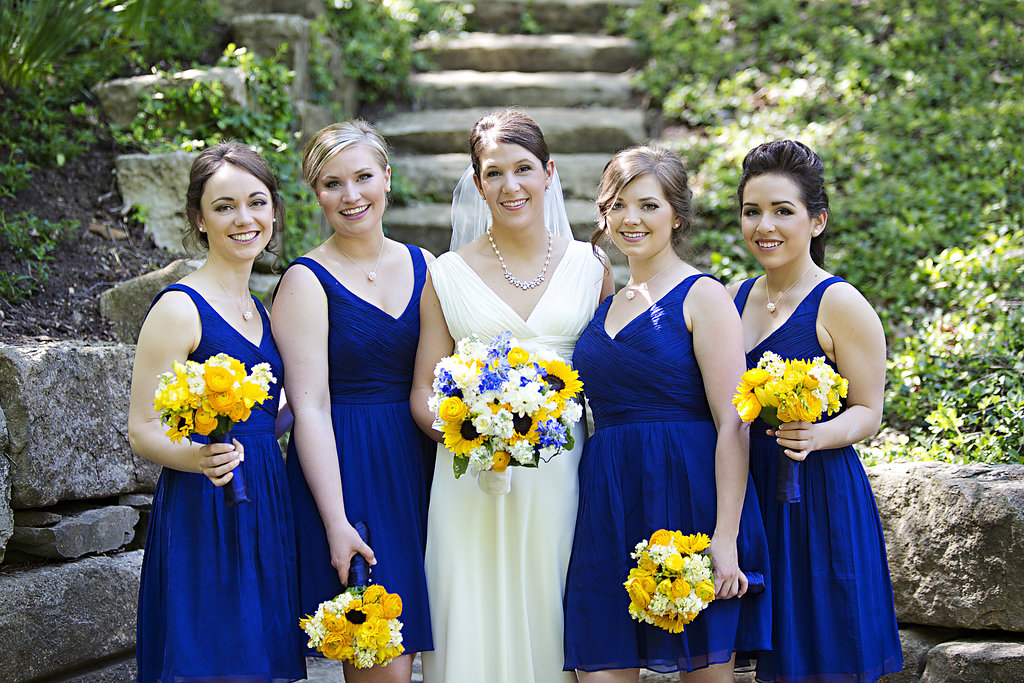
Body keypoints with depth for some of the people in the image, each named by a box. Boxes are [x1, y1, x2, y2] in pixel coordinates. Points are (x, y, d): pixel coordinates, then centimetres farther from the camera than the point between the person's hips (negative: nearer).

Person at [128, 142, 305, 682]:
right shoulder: (179, 308, -10)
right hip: (202, 513, -8)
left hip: (264, 508, 8)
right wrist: (195, 457, -28)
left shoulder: (257, 309, 14)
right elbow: (142, 429, -12)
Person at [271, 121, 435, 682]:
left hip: (418, 466, 5)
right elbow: (310, 409, -12)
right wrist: (336, 522, -17)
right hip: (348, 472, -5)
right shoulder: (307, 281, -7)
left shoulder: (422, 265, 9)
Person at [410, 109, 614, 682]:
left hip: (562, 477, 1)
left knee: (551, 630, 2)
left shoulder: (590, 266, 8)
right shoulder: (449, 274, 6)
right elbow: (424, 390, 8)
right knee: (472, 632, -2)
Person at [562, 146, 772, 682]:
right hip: (608, 507, 6)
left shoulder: (703, 297, -5)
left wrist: (726, 537, -19)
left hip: (686, 496, -6)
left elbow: (733, 426, -12)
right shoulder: (608, 305, 16)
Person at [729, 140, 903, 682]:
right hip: (748, 496, 6)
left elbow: (868, 413, -9)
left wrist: (817, 435, -27)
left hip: (818, 495, -5)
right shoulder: (733, 299, 9)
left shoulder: (839, 304, -9)